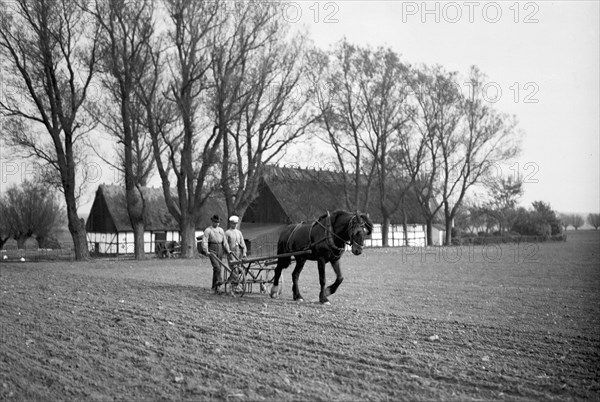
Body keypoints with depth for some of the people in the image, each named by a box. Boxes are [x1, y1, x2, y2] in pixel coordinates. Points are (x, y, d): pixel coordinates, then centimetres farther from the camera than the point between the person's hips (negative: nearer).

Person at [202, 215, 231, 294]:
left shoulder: (221, 230, 18)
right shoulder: (208, 230, 0)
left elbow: (224, 241, 16)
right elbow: (204, 242, -9)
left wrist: (227, 250, 4)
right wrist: (206, 251, -22)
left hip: (220, 250, 5)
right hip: (212, 251, -5)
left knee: (218, 268, 5)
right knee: (217, 267, -21)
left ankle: (215, 286, 11)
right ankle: (219, 282, -30)